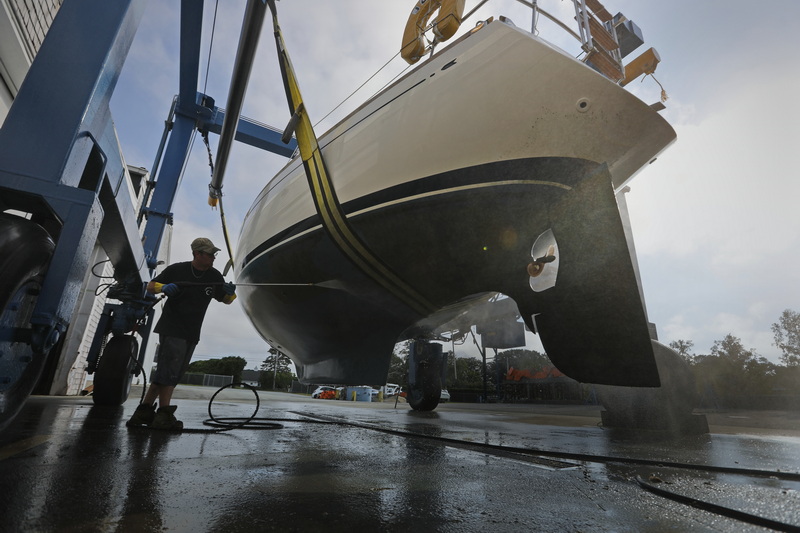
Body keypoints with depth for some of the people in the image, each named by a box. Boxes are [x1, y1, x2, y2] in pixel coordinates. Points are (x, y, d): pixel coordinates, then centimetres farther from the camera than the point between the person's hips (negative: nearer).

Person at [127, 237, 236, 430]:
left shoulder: (215, 276, 5)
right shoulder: (177, 269, -6)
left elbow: (224, 299, 12)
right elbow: (150, 286, 4)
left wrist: (230, 293, -10)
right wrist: (163, 287, -17)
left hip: (192, 334, 5)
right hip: (171, 328, -5)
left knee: (170, 373, 10)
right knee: (168, 370, -10)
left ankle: (145, 411, 20)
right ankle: (164, 413, -4)